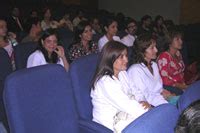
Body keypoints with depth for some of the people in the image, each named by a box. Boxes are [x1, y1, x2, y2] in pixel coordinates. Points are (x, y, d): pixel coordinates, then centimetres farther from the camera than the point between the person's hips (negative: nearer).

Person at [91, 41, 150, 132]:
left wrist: (145, 103, -12)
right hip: (110, 122, -8)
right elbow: (127, 105, -26)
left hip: (123, 112, 8)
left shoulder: (123, 73, 5)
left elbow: (131, 95, 9)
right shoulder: (105, 81, -24)